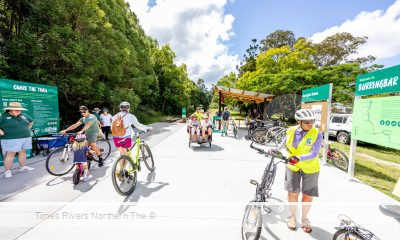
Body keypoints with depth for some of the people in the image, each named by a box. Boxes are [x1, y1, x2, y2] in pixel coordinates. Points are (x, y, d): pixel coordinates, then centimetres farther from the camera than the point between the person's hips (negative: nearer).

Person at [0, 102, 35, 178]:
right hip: (11, 139, -5)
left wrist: (27, 130, 16)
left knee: (23, 152, 11)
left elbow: (31, 121, 25)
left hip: (25, 138, 5)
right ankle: (7, 171, 6)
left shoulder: (23, 115, 8)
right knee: (10, 154, -3)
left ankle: (23, 167, 22)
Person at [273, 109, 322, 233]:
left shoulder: (317, 134, -16)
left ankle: (304, 219, 36)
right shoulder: (291, 131, -8)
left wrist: (298, 158, -36)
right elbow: (284, 143, 11)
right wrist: (276, 150, 16)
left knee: (308, 195, 10)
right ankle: (292, 216, 31)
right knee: (292, 193, 6)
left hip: (310, 168, -1)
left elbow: (314, 154, -23)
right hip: (293, 166, 1)